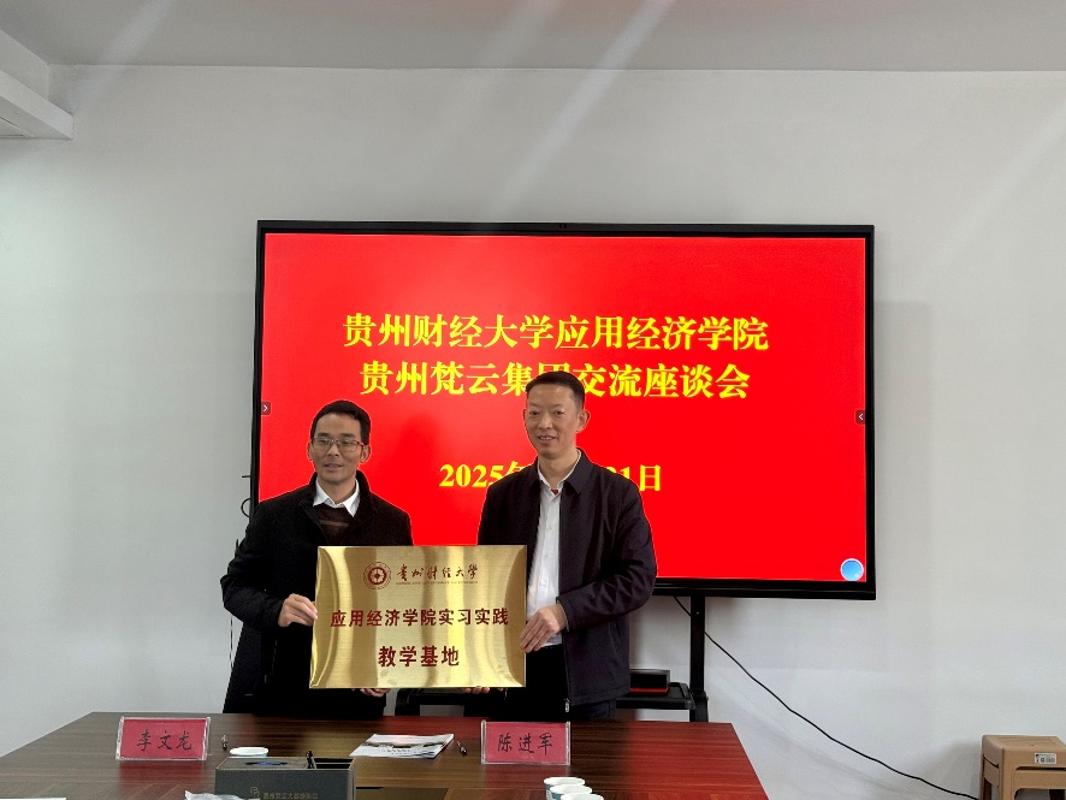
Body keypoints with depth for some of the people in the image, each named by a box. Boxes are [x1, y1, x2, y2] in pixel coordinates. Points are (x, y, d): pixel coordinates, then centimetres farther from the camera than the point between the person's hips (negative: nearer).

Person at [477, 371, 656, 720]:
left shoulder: (618, 493, -2)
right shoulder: (502, 494, 8)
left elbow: (639, 578, -8)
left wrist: (565, 611, -18)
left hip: (586, 673, -3)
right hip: (514, 665, 3)